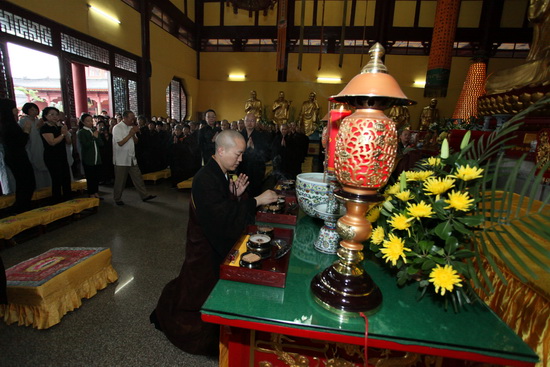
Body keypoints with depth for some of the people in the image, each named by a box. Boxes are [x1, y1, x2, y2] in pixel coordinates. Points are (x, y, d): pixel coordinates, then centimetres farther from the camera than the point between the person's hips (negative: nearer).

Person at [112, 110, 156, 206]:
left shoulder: (131, 127, 10)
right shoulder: (117, 128, -11)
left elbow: (135, 142, 10)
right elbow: (120, 143, -18)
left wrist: (134, 134, -8)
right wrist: (130, 134, -14)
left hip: (131, 158, 6)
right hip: (121, 160, -6)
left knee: (137, 178, 7)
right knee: (120, 181, 4)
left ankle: (144, 195, 12)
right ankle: (117, 199, 19)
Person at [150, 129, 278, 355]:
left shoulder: (223, 175, 2)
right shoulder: (205, 179, -27)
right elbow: (223, 214, -34)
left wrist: (236, 194, -12)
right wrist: (257, 200, -30)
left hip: (219, 244, 9)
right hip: (206, 249, -8)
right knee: (198, 294, 12)